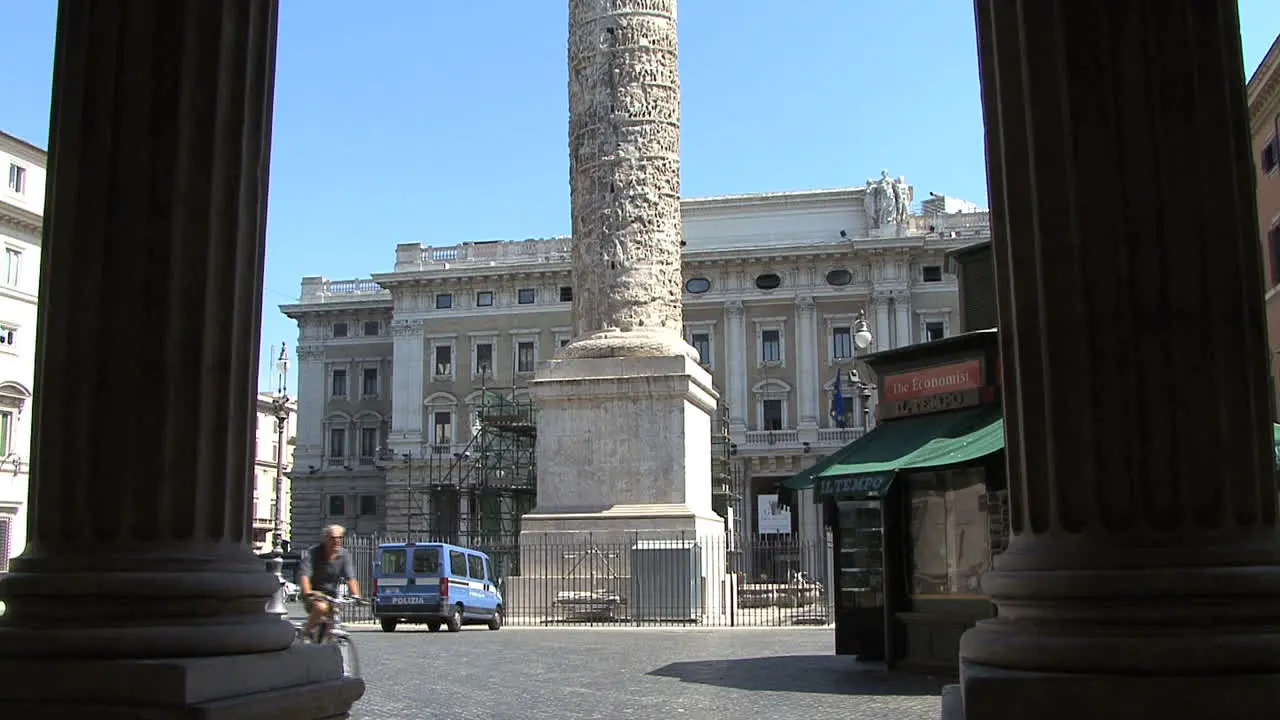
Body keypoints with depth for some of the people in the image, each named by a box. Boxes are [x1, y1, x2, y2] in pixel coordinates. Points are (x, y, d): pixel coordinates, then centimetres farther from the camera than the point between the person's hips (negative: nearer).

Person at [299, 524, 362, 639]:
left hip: (332, 595, 4)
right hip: (314, 593, -4)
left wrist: (355, 596, -27)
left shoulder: (344, 556, -3)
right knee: (321, 607, -34)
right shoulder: (312, 554, -13)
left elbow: (351, 578, -11)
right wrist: (307, 593, -43)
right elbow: (304, 575, -25)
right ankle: (307, 632, -13)